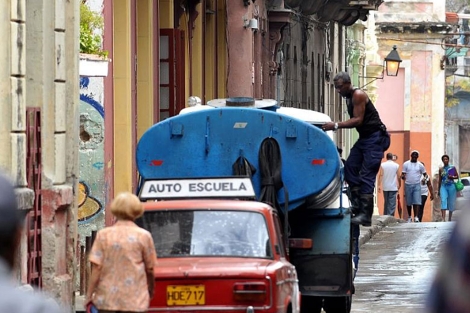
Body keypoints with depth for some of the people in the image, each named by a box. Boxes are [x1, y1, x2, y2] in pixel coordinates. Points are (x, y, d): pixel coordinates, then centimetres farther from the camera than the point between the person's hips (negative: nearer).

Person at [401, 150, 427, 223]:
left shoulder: (420, 165, 6)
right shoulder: (406, 164, 5)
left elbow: (425, 174, 11)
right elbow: (403, 174, 3)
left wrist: (425, 178, -12)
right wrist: (403, 177, -22)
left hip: (417, 185, -1)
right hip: (408, 185, 1)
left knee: (417, 202, -12)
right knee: (408, 202, 7)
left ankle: (416, 217, -16)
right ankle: (409, 217, 19)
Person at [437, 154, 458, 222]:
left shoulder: (453, 168, 4)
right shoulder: (441, 169, 9)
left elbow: (457, 176, 8)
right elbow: (440, 180, 14)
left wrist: (452, 177, -14)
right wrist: (438, 190, 14)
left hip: (451, 186, 0)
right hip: (443, 186, 0)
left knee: (451, 202, 4)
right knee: (443, 201, -17)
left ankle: (450, 218, 17)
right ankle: (443, 219, -27)